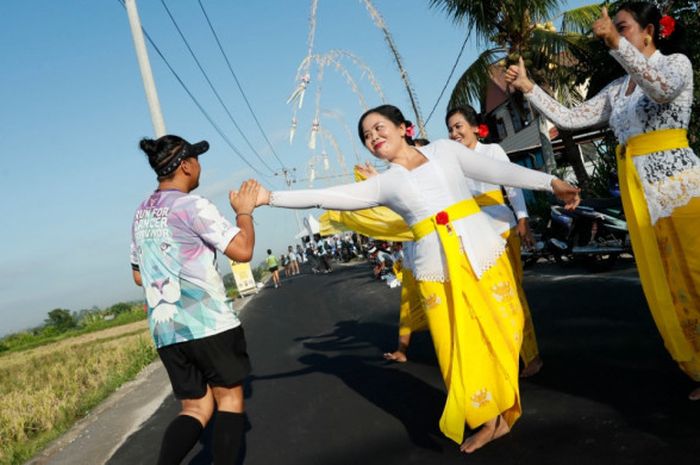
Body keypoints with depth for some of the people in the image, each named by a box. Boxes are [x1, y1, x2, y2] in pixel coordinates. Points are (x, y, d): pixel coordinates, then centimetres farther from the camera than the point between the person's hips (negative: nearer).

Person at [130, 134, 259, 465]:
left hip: (164, 330, 7)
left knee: (196, 409, 13)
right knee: (229, 398, 10)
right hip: (208, 323, -7)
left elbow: (139, 276, 22)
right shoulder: (192, 206, -11)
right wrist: (245, 211, -2)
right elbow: (242, 251, -17)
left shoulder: (140, 215, 14)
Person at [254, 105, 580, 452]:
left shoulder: (444, 150, 10)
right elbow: (328, 197, 1)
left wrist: (550, 182, 10)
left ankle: (502, 414, 20)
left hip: (483, 252, 0)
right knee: (462, 348, 0)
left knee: (499, 336, 3)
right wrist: (271, 197, -6)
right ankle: (488, 420, 17)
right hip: (439, 271, 0)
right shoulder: (384, 183, 7)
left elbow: (496, 170, 11)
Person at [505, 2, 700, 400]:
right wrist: (528, 88, 4)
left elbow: (663, 88, -22)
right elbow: (569, 118, 12)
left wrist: (616, 44, -32)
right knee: (667, 286, 8)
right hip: (639, 194, 6)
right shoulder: (616, 91, 17)